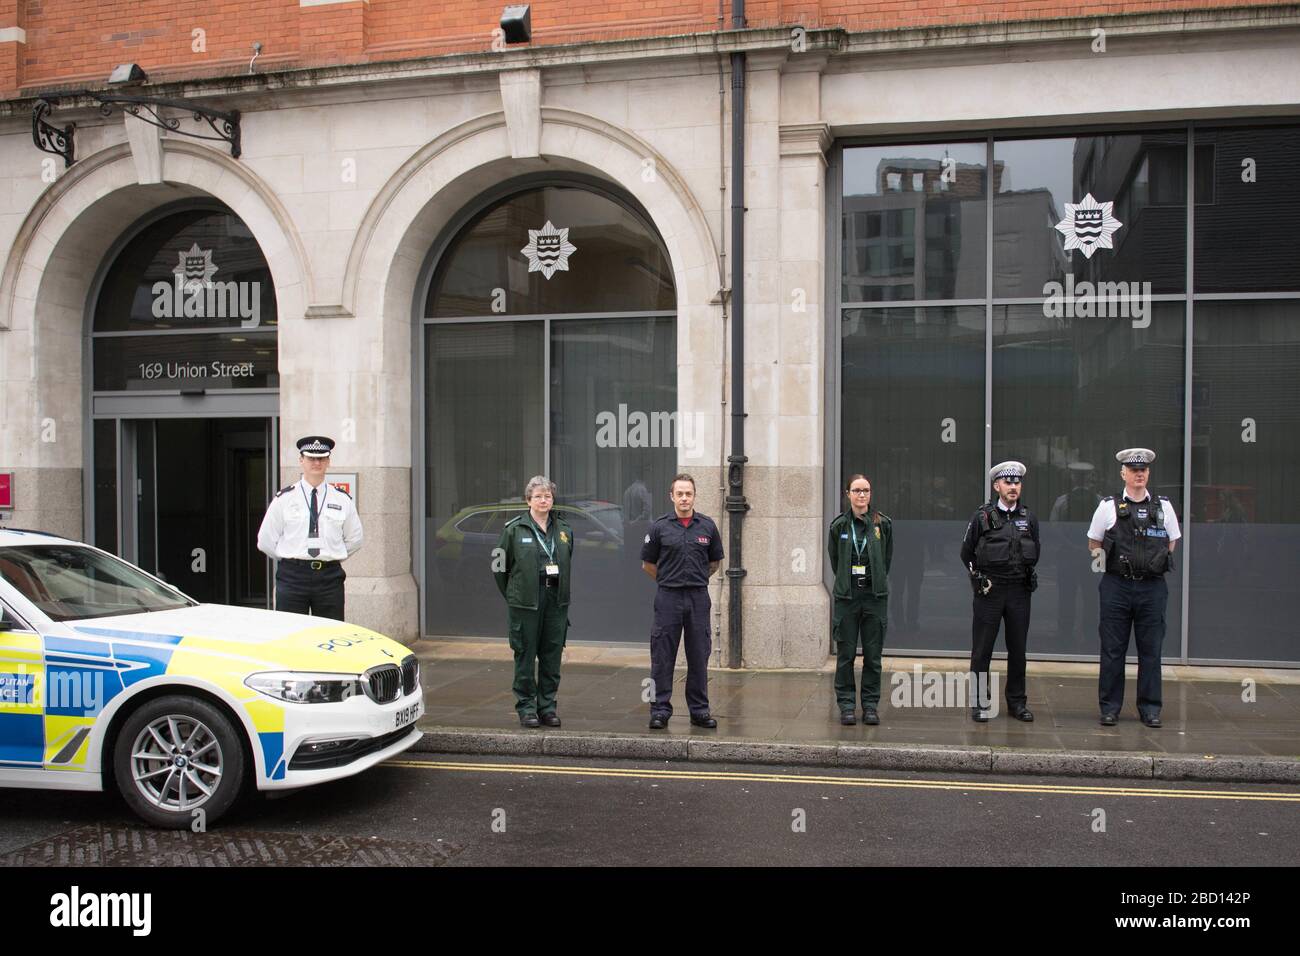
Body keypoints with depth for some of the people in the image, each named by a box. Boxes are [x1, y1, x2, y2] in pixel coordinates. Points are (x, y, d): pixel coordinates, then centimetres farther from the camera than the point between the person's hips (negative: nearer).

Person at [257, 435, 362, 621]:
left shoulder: (342, 499, 7)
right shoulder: (284, 498, 3)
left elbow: (354, 539, 17)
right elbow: (266, 540, 8)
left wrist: (333, 558, 10)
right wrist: (290, 559, 7)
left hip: (330, 577, 1)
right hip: (292, 577, -1)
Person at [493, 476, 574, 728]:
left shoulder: (564, 529, 11)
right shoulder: (514, 529, -2)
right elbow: (499, 565, 2)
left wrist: (560, 592, 15)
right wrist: (512, 596, 5)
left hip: (556, 600, 4)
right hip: (525, 602, -4)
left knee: (552, 654, 6)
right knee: (525, 654, 0)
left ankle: (547, 706, 16)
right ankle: (526, 707, 10)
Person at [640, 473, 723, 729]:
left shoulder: (707, 526, 4)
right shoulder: (660, 526, -1)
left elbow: (715, 562, 17)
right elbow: (647, 564, 8)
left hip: (698, 597, 2)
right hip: (668, 597, -2)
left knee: (698, 656, 7)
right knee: (662, 657, 1)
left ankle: (699, 710, 17)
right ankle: (660, 710, 9)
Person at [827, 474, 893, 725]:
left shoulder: (883, 524, 1)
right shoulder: (839, 525, 1)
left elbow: (887, 558, 11)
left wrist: (876, 582, 12)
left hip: (875, 595, 0)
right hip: (847, 595, 0)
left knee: (873, 654, 4)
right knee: (846, 654, 2)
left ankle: (870, 705, 13)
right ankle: (846, 705, 10)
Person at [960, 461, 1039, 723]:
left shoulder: (1029, 519, 8)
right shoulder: (982, 517, -2)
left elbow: (1034, 552, 21)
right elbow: (966, 552, 6)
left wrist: (1028, 574, 11)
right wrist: (978, 576, 1)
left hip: (1019, 592, 3)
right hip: (989, 592, -3)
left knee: (1018, 649, 9)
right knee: (982, 650, 0)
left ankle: (1017, 702, 19)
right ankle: (980, 703, 8)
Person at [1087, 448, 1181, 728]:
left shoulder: (1163, 506, 8)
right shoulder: (1108, 507, 4)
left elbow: (1172, 543, 18)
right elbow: (1093, 545, 13)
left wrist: (1157, 562, 5)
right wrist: (1111, 560, 2)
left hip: (1153, 587, 1)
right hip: (1116, 587, -1)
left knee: (1151, 650, 5)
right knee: (1112, 650, 2)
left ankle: (1150, 709, 15)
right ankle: (1110, 708, 10)